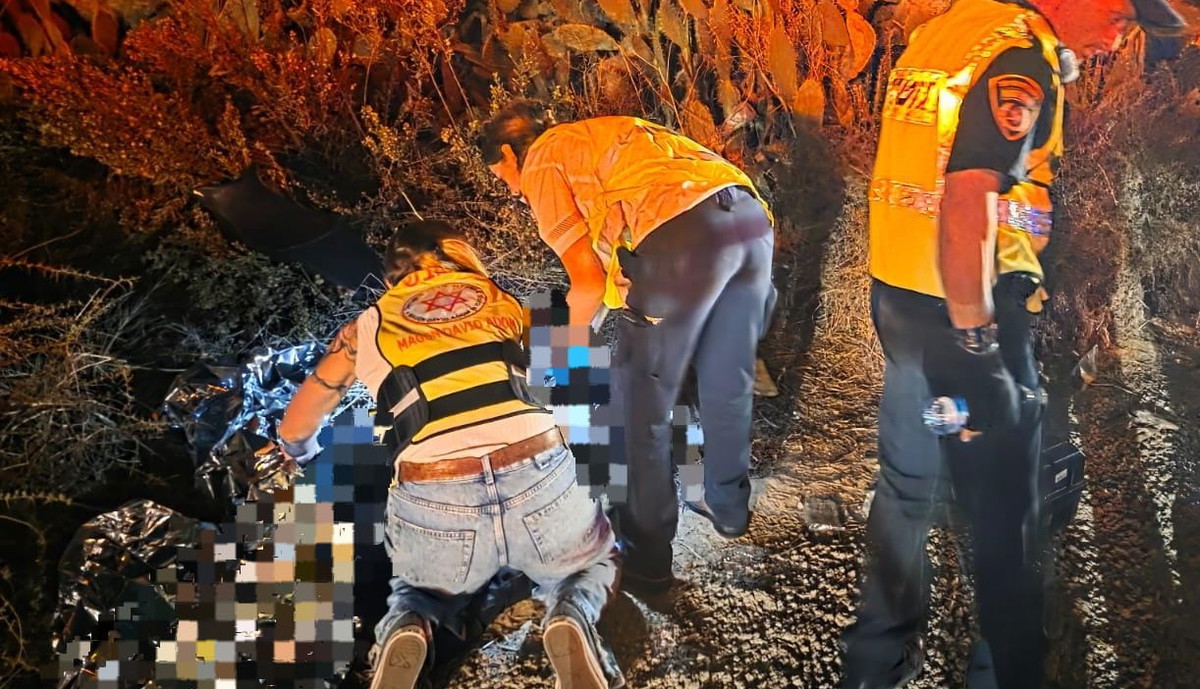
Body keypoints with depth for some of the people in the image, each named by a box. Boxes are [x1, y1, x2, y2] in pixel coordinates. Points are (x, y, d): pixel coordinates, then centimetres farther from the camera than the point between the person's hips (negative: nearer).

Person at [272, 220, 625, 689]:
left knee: (415, 588, 35)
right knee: (593, 562, 32)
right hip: (538, 480, 0)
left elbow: (294, 429, 34)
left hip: (434, 503, 1)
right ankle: (572, 617, 0)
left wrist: (302, 452, 57)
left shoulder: (365, 329, 21)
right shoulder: (501, 301, 22)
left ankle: (406, 629, 2)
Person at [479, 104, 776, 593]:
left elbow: (588, 280, 6)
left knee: (643, 401, 6)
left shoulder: (541, 166, 14)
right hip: (751, 213, 8)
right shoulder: (603, 135, 37)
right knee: (728, 383, 24)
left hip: (683, 235, -8)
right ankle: (728, 507, 43)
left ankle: (648, 556, 14)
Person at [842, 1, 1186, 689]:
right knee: (1005, 510, 6)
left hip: (900, 293, 9)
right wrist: (975, 344, -24)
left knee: (907, 485, 20)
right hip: (969, 309, -9)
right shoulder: (1021, 58, -17)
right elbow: (968, 200, -26)